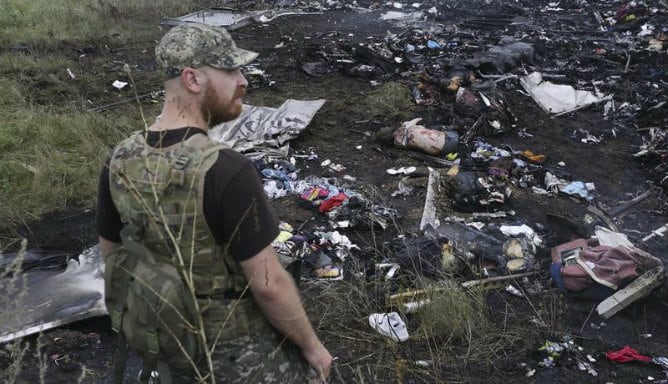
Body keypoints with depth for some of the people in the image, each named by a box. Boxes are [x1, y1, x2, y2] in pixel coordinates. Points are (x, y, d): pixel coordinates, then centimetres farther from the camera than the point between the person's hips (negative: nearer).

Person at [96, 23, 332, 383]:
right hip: (243, 351, -6)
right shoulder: (227, 172, -31)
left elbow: (112, 256, 3)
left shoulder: (119, 163, -10)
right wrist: (312, 345, -9)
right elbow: (269, 284, -26)